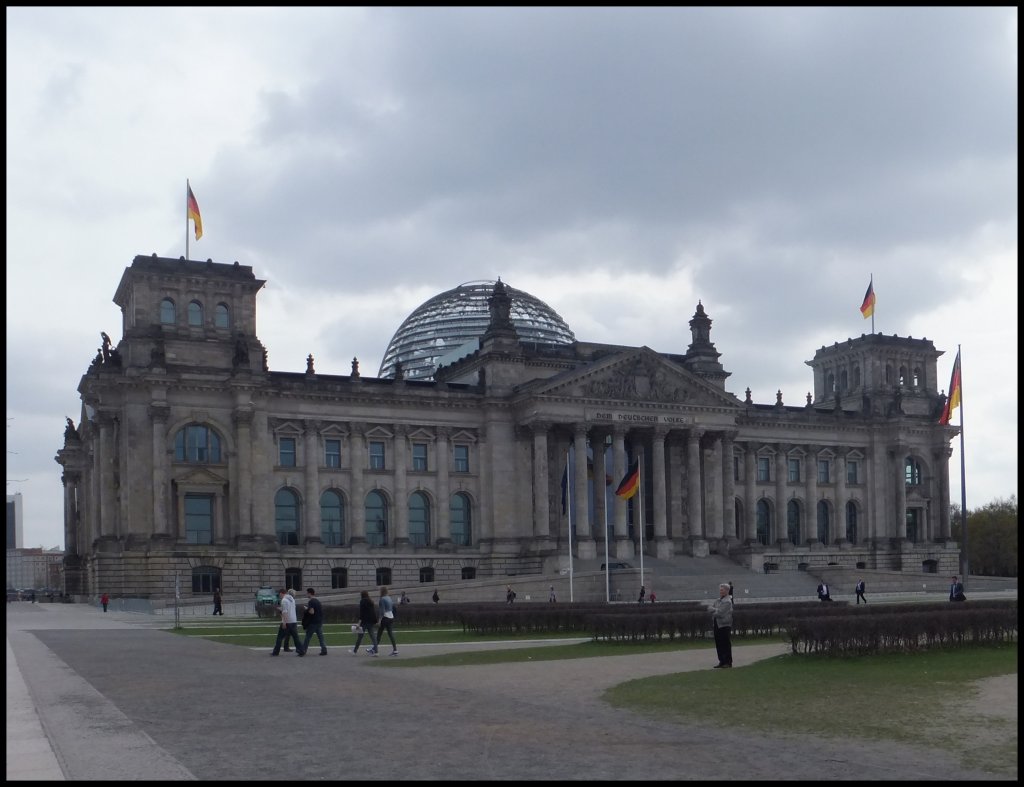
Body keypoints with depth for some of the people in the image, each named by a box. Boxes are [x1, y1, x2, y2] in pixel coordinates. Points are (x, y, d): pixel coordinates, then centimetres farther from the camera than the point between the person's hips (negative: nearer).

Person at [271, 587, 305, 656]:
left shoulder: (284, 600, -11)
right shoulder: (292, 599, 14)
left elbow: (285, 612, -19)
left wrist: (284, 623, -21)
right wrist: (280, 608, 34)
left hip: (287, 622, -7)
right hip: (294, 621, 7)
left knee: (280, 637, 4)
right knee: (296, 637, 7)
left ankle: (276, 652, 10)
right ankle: (301, 651, 1)